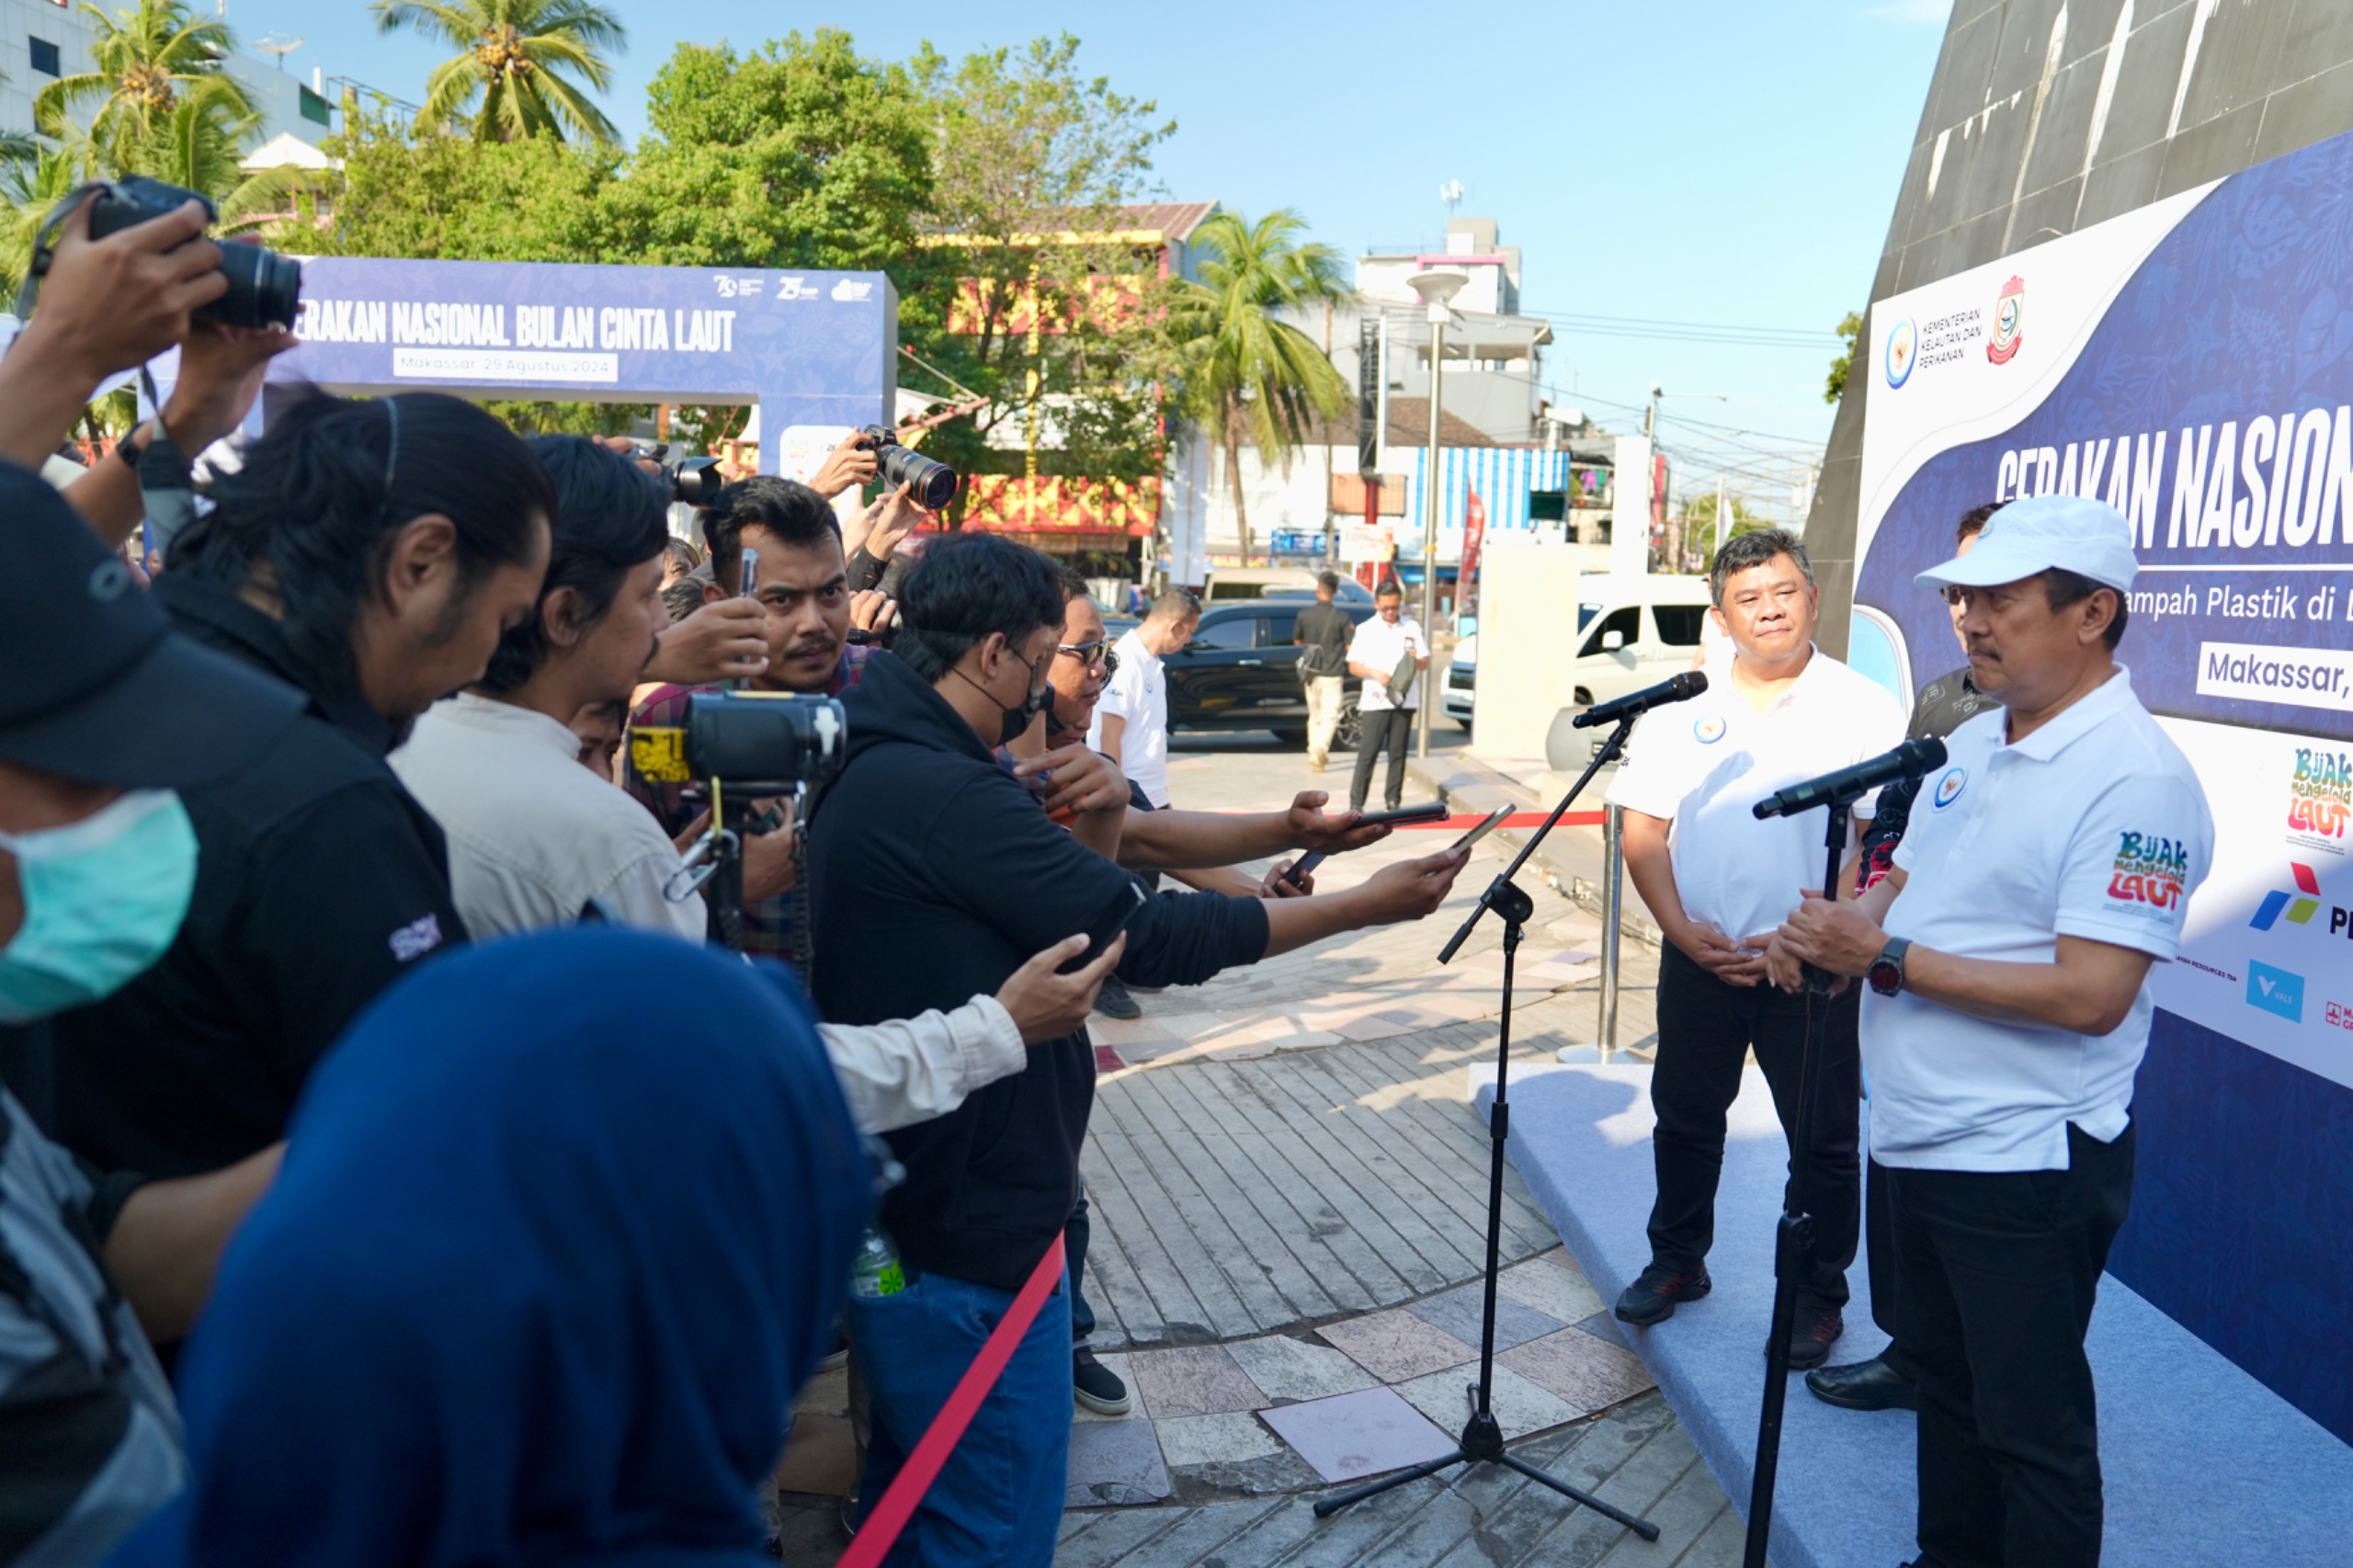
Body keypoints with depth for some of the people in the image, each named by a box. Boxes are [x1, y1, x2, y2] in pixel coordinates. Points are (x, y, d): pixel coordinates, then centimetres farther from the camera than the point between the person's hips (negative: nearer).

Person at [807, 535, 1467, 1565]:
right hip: (970, 1236, -11)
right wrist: (1362, 905, -14)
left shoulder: (873, 769, 6)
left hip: (901, 1211, 11)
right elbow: (1144, 935, -23)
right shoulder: (941, 794, -25)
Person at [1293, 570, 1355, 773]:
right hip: (1333, 674, -3)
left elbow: (1298, 641, 11)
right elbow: (1351, 646, -8)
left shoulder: (1304, 614, -3)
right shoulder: (1342, 617, -10)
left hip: (1311, 673, 3)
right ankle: (1321, 747, -25)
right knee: (1330, 715, -3)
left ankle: (1315, 751, 23)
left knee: (1314, 715, 17)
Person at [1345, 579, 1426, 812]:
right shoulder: (1366, 630, 4)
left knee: (1398, 753, 4)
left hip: (1405, 699, 2)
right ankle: (1356, 803, -5)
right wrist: (1375, 673, -16)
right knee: (1368, 752, -5)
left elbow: (1425, 662, 11)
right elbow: (1353, 666, 2)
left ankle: (1393, 800, 11)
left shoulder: (1412, 627, 10)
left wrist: (1416, 660, -13)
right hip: (1376, 700, -2)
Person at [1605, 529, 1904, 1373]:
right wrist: (1682, 930, -10)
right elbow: (1643, 834, 3)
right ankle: (1677, 1263, 35)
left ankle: (1819, 1298, 26)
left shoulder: (1864, 710, -4)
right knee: (1685, 1119, 16)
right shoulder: (1681, 705, 4)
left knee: (1824, 1142, 8)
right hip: (1698, 959, 3)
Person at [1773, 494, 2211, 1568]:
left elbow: (2090, 996, -26)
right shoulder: (1974, 742, 8)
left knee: (2028, 1426, 7)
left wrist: (1889, 958, -23)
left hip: (2025, 1161, -9)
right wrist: (1829, 930, -5)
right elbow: (1908, 884, 17)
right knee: (1945, 1379, 24)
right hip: (1925, 1143, 9)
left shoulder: (2136, 777, -19)